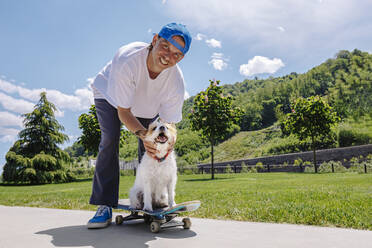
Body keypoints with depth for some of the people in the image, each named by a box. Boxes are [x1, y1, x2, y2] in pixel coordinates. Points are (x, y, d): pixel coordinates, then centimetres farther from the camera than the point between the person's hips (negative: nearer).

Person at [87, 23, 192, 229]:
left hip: (146, 104, 2)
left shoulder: (176, 82, -32)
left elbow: (170, 122, -25)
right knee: (109, 140, -20)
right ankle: (105, 206, -12)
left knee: (147, 149, -9)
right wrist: (142, 133, -51)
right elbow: (123, 111, -36)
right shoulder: (126, 60, -42)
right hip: (109, 95, -2)